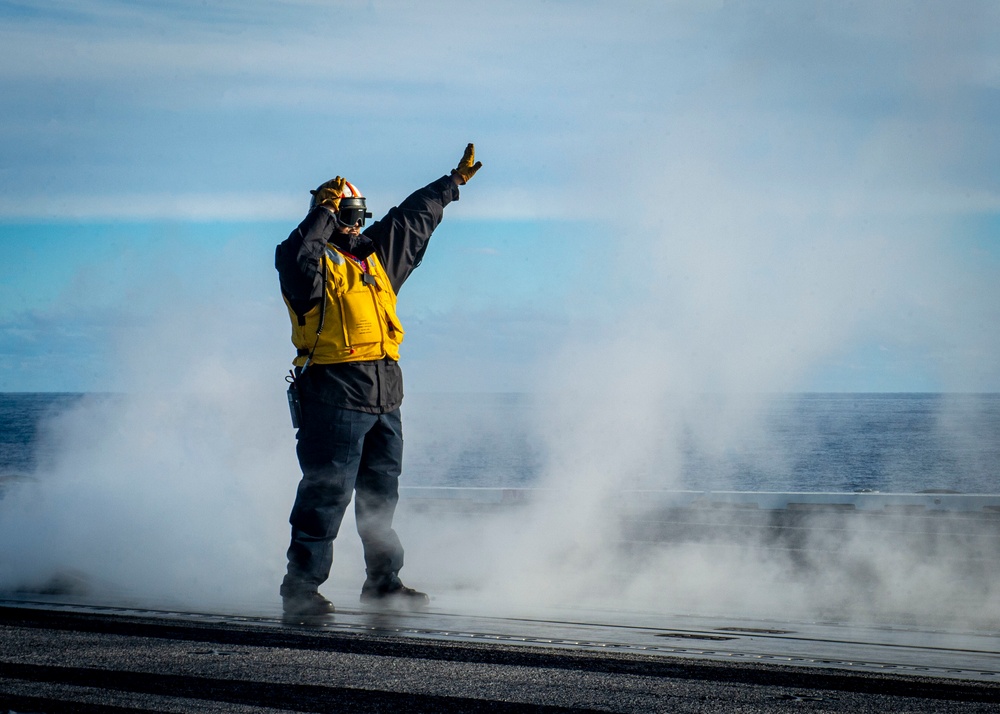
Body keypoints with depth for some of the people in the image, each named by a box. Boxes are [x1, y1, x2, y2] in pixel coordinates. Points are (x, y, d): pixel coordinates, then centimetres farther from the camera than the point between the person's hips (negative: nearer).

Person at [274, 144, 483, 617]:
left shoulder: (376, 255, 19)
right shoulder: (316, 262, -3)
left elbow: (413, 219, 31)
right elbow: (295, 259, -27)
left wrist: (453, 182, 40)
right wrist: (325, 213, -20)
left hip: (384, 396, 8)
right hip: (334, 395, -8)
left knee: (381, 491, 14)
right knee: (327, 492, -9)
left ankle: (383, 582, 23)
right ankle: (301, 586, -5)